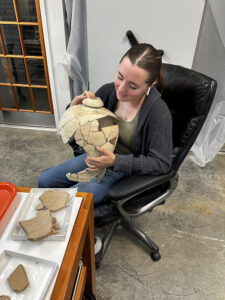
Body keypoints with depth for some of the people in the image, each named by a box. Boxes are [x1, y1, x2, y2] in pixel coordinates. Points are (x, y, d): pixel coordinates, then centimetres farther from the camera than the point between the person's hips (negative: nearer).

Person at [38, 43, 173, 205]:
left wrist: (115, 161, -31)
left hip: (128, 169, -5)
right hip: (99, 156, 6)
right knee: (45, 181, 8)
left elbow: (162, 163, -21)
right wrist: (75, 107, -23)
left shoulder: (159, 113, -27)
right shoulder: (109, 90, -13)